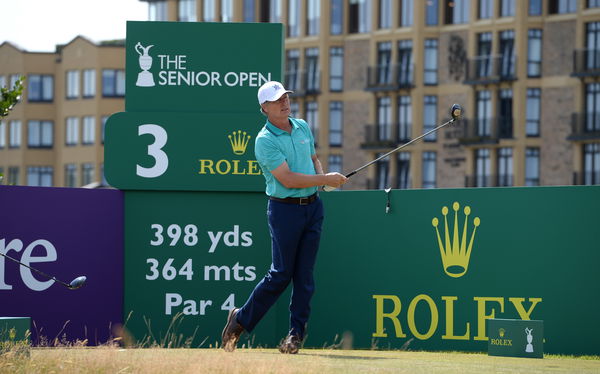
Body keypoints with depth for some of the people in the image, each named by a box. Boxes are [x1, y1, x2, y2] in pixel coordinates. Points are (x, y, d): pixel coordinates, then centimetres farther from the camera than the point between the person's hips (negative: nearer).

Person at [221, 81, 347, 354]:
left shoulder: (303, 127, 11)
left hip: (313, 206, 6)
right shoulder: (265, 140, -12)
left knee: (304, 274, 3)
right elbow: (288, 179, -19)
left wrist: (321, 175, 1)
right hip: (285, 209, -6)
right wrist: (325, 179, -19)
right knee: (281, 273, -2)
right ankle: (241, 319, 14)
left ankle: (296, 332, 7)